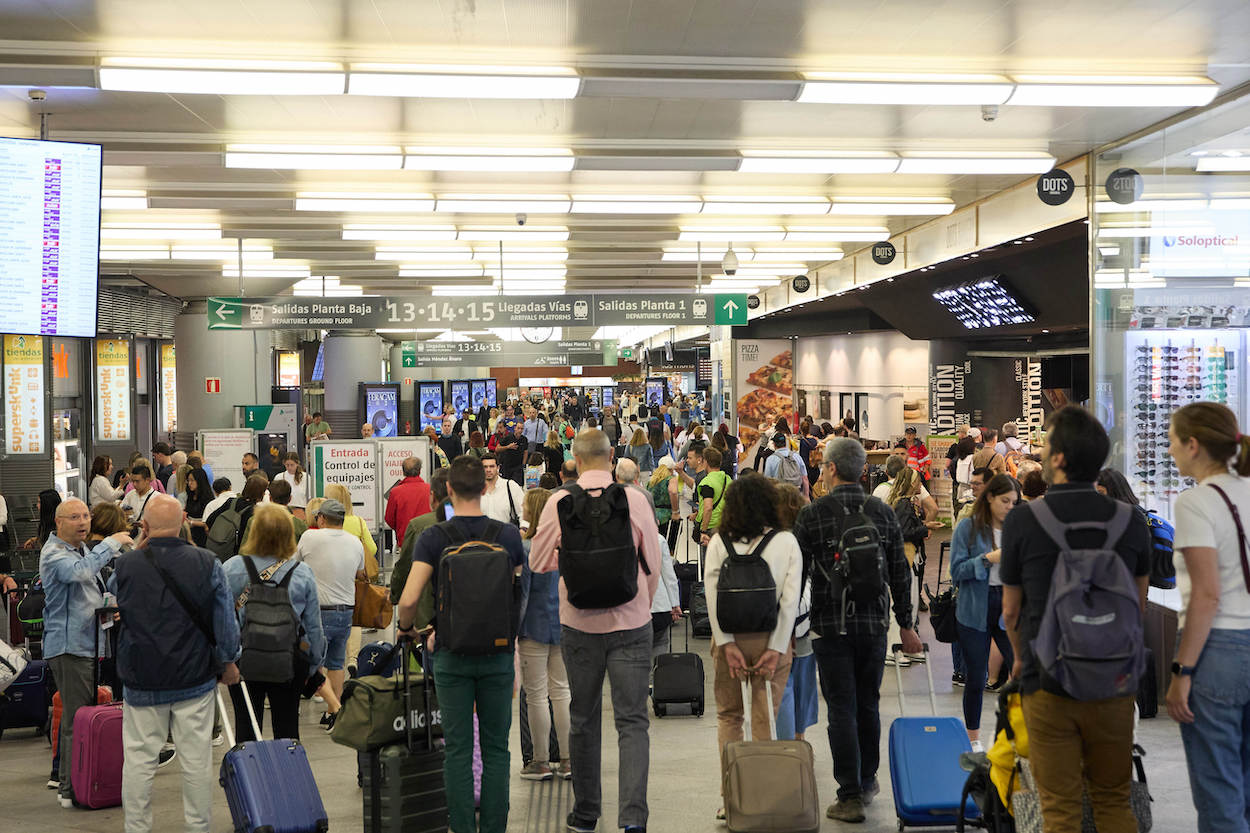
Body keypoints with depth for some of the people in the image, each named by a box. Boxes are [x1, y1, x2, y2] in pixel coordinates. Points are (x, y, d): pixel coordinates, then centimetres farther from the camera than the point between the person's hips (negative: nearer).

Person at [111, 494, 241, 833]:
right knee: (197, 759, 9)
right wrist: (227, 662, 12)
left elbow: (108, 605, 15)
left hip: (142, 681, 0)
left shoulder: (126, 566, -7)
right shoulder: (207, 563, -8)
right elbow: (225, 619, -3)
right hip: (195, 678, 0)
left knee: (139, 760, 10)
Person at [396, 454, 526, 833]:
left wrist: (405, 627, 5)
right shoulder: (508, 535, -3)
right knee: (495, 748, 10)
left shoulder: (432, 538, -8)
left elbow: (409, 599, -15)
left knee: (458, 748, 7)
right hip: (498, 653, 1)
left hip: (452, 655, -1)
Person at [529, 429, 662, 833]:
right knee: (632, 722, 2)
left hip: (579, 623, 1)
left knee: (583, 719, 15)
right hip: (631, 623, -1)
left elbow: (538, 562, 2)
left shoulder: (559, 502, -8)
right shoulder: (635, 500, -7)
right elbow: (653, 565, 2)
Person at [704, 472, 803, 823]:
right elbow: (791, 598, -8)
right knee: (766, 720, 9)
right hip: (771, 639, 0)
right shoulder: (787, 541, -3)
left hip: (729, 639, 0)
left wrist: (726, 643, -8)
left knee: (728, 716, 13)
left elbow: (712, 594, -9)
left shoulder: (719, 542, -3)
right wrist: (777, 648, -8)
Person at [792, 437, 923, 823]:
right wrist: (906, 625, 15)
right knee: (868, 704, 16)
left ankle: (850, 796, 2)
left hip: (830, 625, -3)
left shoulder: (811, 514, -7)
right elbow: (900, 574, 6)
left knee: (841, 708, 1)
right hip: (873, 624, 3)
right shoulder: (883, 513, 3)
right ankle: (867, 781, 30)